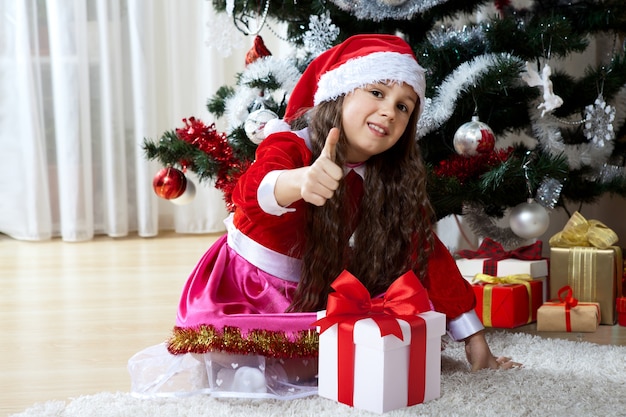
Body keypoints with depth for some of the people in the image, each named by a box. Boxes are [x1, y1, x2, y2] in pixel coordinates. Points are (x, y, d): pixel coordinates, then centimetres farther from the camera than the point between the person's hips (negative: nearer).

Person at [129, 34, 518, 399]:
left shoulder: (394, 181, -6)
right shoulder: (291, 146, -21)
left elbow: (428, 253, -4)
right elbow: (252, 192, -44)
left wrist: (475, 341, -7)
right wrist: (300, 180, -69)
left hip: (316, 298, 5)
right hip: (246, 285, -4)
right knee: (225, 356, -33)